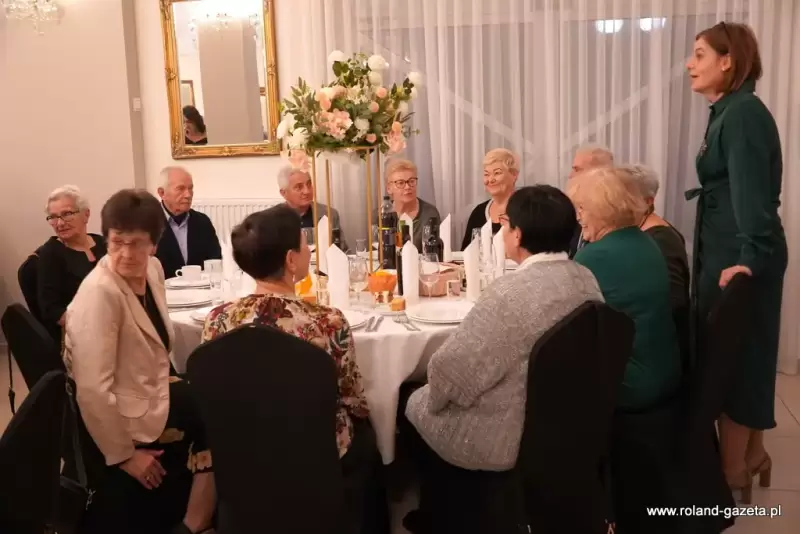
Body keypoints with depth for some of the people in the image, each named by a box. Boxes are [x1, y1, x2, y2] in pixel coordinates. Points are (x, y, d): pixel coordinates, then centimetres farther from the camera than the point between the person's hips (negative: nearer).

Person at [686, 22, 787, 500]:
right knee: (744, 354, 16)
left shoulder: (743, 113, -15)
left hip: (740, 256, -10)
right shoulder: (730, 112, 15)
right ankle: (753, 455, 29)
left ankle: (733, 472, 12)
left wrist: (749, 257, -32)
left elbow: (751, 192, -25)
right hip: (730, 250, 10)